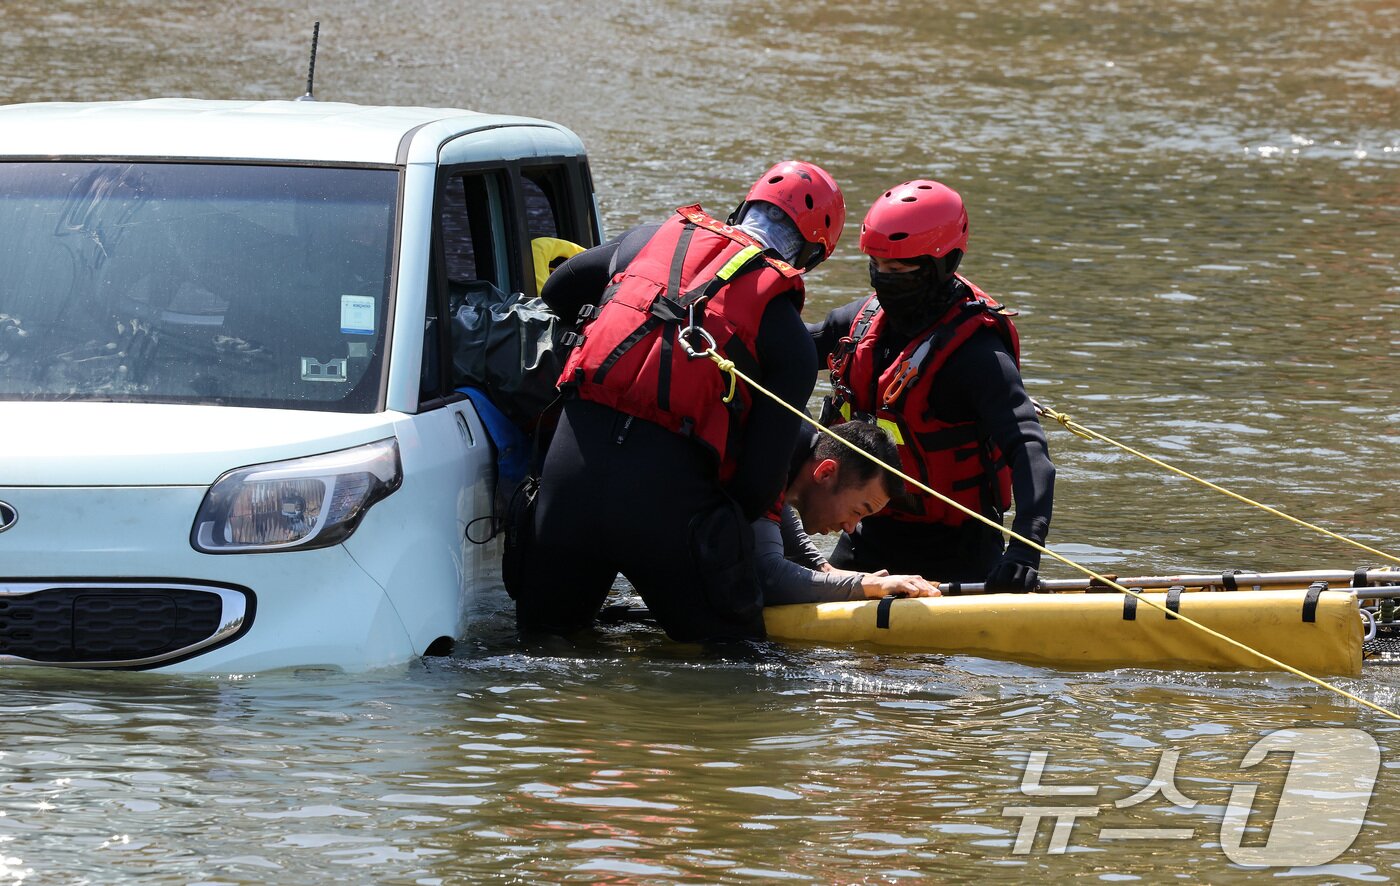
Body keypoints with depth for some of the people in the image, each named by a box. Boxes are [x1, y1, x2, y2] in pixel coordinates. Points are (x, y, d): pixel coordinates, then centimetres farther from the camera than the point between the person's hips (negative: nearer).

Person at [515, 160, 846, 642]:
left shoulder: (651, 239, 17)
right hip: (667, 484, -4)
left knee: (544, 628, 21)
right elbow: (762, 478, 1)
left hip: (573, 454, 4)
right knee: (730, 643, 9)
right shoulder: (791, 342, 5)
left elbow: (555, 293, 34)